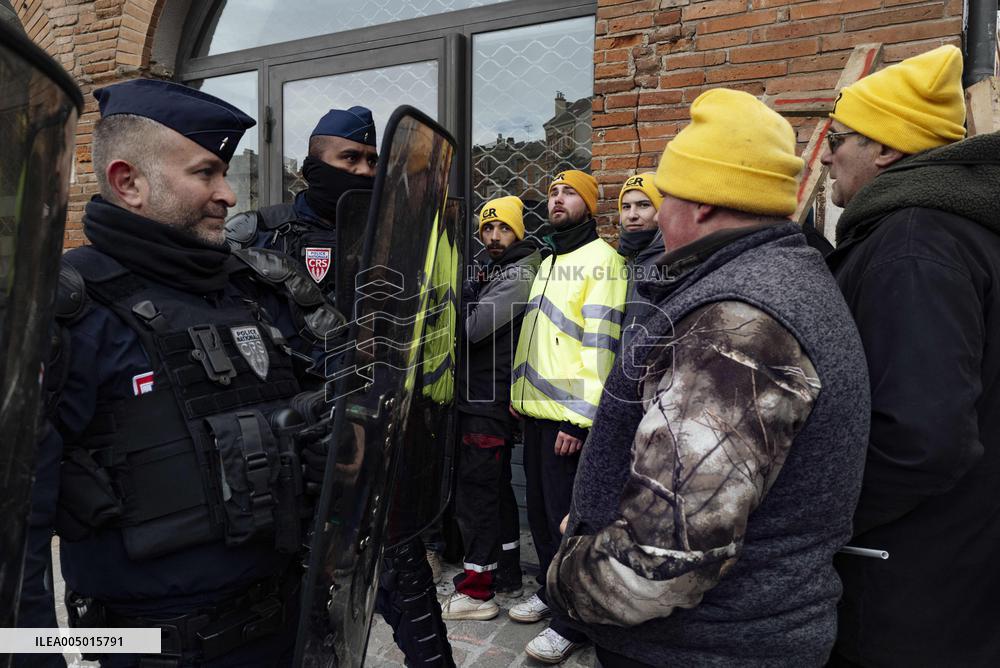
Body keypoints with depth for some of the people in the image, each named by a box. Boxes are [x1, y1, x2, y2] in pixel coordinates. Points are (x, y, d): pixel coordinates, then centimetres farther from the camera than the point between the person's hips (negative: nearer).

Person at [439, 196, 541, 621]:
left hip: (488, 400, -10)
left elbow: (471, 328, -20)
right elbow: (468, 307, 13)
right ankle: (507, 576, 29)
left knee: (474, 493, -4)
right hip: (481, 396, 10)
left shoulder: (520, 274, -12)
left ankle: (475, 590, 7)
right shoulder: (490, 273, 18)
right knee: (496, 487, 16)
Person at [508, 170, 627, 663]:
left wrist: (579, 418, -21)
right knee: (540, 510, 18)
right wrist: (519, 392, 18)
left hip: (569, 416, -8)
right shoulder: (546, 262, 19)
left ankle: (573, 621, 17)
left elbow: (600, 343, -17)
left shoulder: (602, 260, -8)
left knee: (568, 517, 1)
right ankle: (550, 591, 36)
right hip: (534, 410, 8)